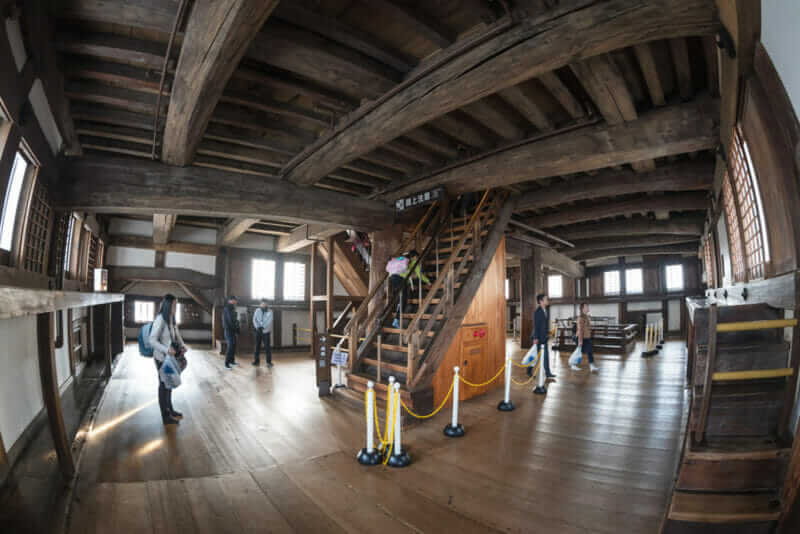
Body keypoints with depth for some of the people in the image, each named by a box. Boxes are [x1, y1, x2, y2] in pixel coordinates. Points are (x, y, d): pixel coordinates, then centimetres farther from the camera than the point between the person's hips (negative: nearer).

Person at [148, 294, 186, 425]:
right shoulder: (160, 319, -21)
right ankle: (165, 416, 19)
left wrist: (182, 345, -6)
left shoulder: (172, 319, 2)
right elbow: (152, 340, -22)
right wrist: (166, 349, -33)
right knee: (164, 385, 5)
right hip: (162, 358, -8)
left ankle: (170, 410, 36)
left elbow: (177, 334, 11)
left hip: (171, 356, 8)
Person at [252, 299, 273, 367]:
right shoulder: (257, 311, 3)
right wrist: (258, 327, -20)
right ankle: (256, 360, 20)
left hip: (266, 332, -3)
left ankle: (269, 362, -1)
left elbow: (269, 321, -14)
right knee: (257, 346, 8)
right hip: (258, 331, 3)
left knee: (267, 347, -5)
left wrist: (263, 327, -26)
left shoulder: (270, 312, -4)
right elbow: (254, 319, -5)